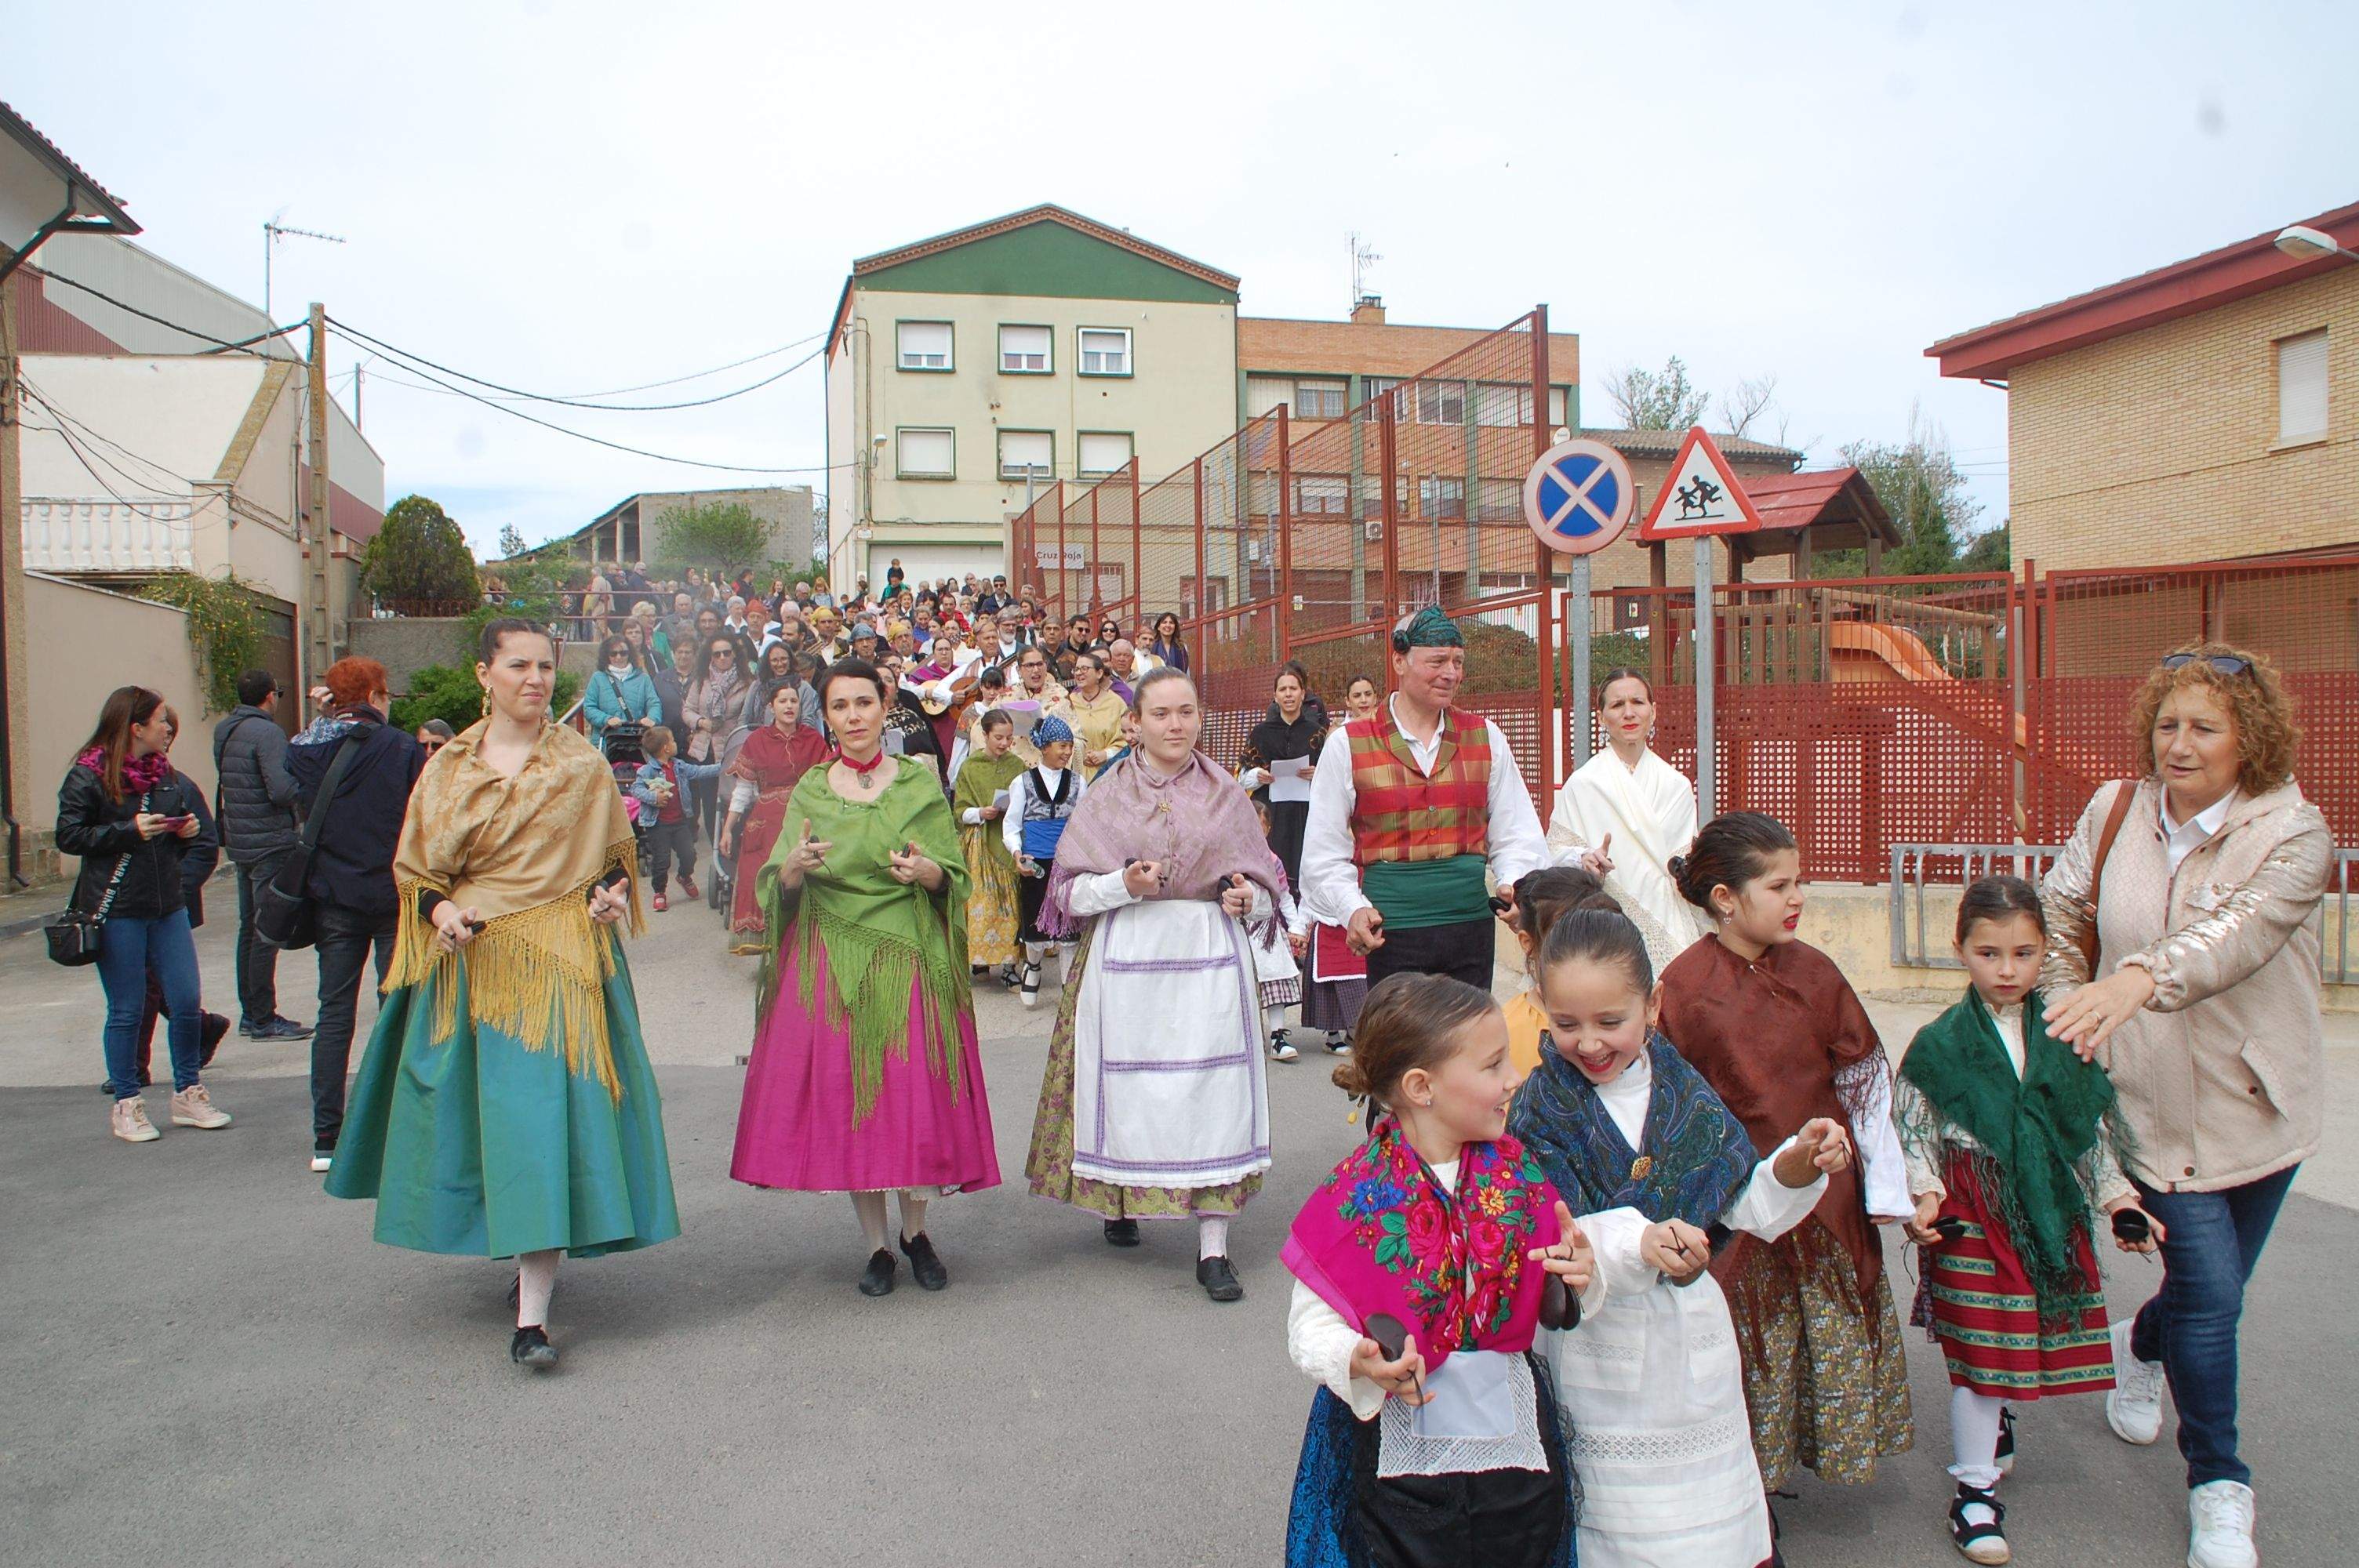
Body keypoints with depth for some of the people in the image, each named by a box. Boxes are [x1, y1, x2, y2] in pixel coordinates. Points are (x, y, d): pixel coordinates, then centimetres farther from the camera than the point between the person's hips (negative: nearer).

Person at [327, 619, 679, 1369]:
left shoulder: (583, 764, 4)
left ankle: (530, 1314, -8)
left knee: (545, 1108, -10)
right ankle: (516, 1246, 34)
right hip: (469, 959, 3)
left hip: (560, 959, -2)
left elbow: (617, 853, 13)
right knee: (470, 1106, 8)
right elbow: (415, 868, 10)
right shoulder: (449, 768, 7)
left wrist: (612, 892, -7)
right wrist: (439, 911, -10)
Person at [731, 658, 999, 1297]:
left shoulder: (921, 783, 4)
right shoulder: (809, 791, 7)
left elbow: (956, 877, 5)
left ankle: (915, 1231, 22)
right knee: (845, 1099, 2)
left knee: (917, 1096, 0)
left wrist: (929, 873, -16)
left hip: (910, 961, -1)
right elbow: (779, 886, 4)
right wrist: (794, 866, -18)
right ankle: (877, 1245, 17)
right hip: (832, 963, 1)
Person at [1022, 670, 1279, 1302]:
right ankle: (1121, 1202, 30)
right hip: (1128, 958, 0)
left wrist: (1247, 900, -10)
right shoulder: (1106, 798, 6)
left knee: (1212, 1089, -5)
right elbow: (1070, 891, 2)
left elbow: (1266, 884, 12)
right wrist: (1124, 885, -15)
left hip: (1211, 956, 0)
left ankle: (1213, 1246, -1)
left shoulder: (1227, 796, 10)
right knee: (1130, 1087, 4)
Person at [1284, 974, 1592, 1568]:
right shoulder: (1356, 1198, -14)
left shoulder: (1518, 1175, -1)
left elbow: (1545, 1313, 9)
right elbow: (1309, 1325, -12)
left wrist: (1576, 1280, -11)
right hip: (1398, 1460, -4)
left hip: (1516, 1449, 4)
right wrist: (1357, 1363, -31)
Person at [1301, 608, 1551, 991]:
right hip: (1392, 933, -2)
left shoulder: (1485, 737, 11)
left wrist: (1514, 884, -8)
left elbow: (1516, 834, 12)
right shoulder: (1347, 744, 2)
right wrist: (1353, 908, -12)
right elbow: (1324, 854, 3)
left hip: (1471, 927, 3)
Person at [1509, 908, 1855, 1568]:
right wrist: (1632, 1242, -34)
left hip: (1693, 1341, 3)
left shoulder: (1683, 1092, 1)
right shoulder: (1538, 1109, -10)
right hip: (1598, 1358, -3)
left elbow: (1742, 1208, 6)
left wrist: (1796, 1168, -11)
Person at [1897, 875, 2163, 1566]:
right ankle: (1975, 1489, 13)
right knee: (1978, 1350, -1)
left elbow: (2091, 1131, 11)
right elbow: (1913, 1133, -5)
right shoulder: (1939, 1044, -8)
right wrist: (1925, 1197, -17)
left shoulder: (2065, 1039, 2)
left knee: (2020, 1342, 13)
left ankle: (1998, 1413, 46)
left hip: (2050, 1211, 4)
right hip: (1973, 1214, -4)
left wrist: (2118, 1198, 7)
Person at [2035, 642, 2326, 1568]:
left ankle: (2142, 1345, 51)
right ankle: (2218, 1489, 14)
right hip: (2154, 1101, 0)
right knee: (2208, 1290, -6)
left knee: (2218, 1287, 16)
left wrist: (2137, 981, -49)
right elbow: (2057, 911, 9)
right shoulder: (2114, 812, -4)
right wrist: (2069, 1015, 0)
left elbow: (2240, 932, -32)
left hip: (2257, 1105, 0)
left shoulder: (2293, 832, -14)